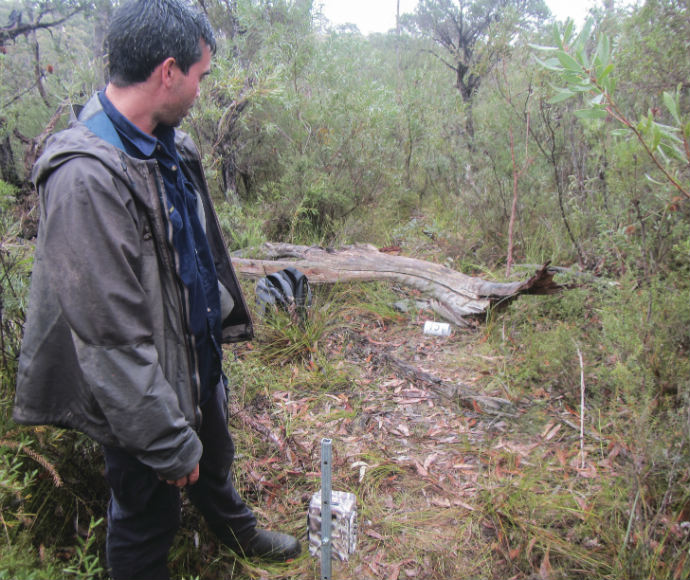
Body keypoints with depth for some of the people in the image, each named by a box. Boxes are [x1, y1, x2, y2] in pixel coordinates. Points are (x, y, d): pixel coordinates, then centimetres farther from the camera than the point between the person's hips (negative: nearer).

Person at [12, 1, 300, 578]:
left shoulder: (169, 145, 0)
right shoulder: (85, 178, -31)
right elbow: (112, 339, -29)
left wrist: (224, 313, 21)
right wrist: (167, 440, -21)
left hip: (198, 362, 9)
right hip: (142, 394, -9)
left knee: (214, 462, 32)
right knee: (147, 519, 16)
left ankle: (238, 531, 60)